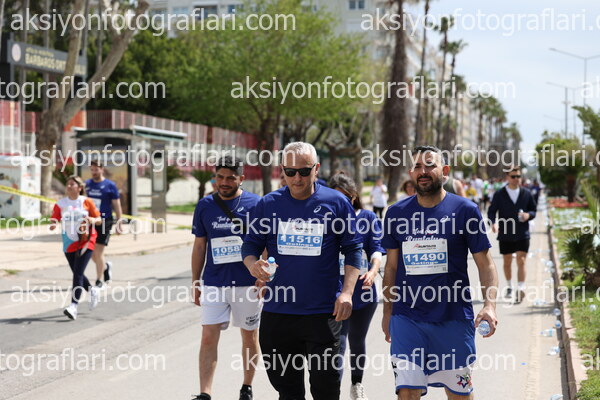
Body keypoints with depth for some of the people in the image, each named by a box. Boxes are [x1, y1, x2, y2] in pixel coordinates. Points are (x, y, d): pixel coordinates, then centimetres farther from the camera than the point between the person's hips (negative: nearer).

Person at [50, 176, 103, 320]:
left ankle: (73, 306, -20)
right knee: (77, 274, 14)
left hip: (85, 241, -4)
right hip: (69, 243, 4)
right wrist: (53, 225, -22)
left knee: (78, 273, -15)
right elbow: (54, 220, 0)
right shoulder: (60, 204, 2)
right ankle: (93, 291, 43)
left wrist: (93, 220, -19)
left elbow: (99, 219, 3)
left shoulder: (86, 202, -3)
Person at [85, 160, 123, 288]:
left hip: (104, 222, -5)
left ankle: (99, 281, 4)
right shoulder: (87, 184, 9)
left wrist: (119, 222, -6)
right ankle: (106, 266, 36)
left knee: (98, 252, -6)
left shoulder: (110, 185, -3)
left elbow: (117, 205, -1)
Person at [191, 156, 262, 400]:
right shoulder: (205, 206, 4)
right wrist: (195, 283, 9)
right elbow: (199, 247, 10)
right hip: (213, 283, 1)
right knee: (209, 337, -5)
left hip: (248, 283, -1)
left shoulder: (255, 204, -4)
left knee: (250, 336, 10)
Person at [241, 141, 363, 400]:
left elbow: (353, 250, 4)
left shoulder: (336, 202, 1)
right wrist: (253, 265, -12)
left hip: (323, 313, -2)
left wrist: (347, 292, -8)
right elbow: (251, 244, 12)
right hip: (277, 311, 2)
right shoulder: (268, 204, 6)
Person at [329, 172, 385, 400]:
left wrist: (374, 270, -24)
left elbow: (376, 248, -7)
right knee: (337, 343, -13)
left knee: (357, 341, 18)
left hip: (363, 291, 2)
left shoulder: (368, 218, 2)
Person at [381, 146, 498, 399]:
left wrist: (489, 305, -16)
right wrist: (387, 312, 12)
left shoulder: (465, 211, -2)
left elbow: (485, 264, -2)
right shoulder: (396, 214, 5)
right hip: (407, 318, 1)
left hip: (454, 318, -1)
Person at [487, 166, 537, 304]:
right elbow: (492, 211, -1)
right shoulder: (499, 194, -1)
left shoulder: (526, 194, 3)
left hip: (522, 234, 0)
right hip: (505, 235, 1)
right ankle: (509, 286, 34)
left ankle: (520, 289, -13)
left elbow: (534, 210, 12)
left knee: (521, 261, -10)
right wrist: (493, 223, -21)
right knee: (507, 262, 13)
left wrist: (528, 215, -11)